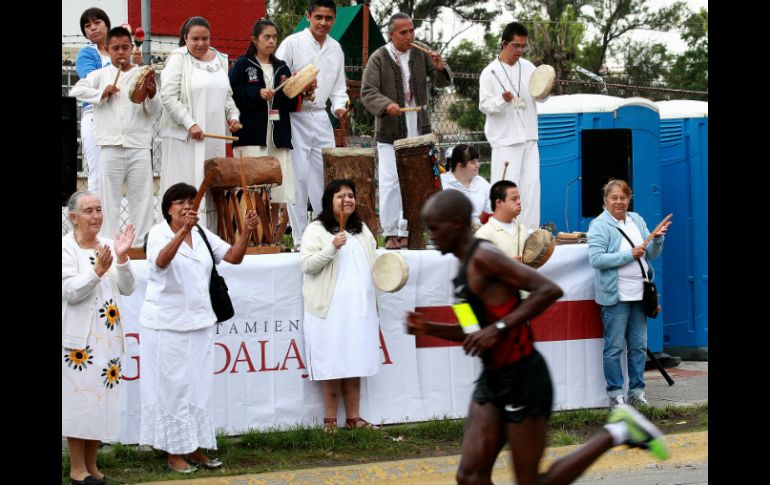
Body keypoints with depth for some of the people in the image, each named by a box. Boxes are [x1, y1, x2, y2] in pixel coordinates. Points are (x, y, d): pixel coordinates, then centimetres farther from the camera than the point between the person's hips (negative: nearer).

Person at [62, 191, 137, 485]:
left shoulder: (108, 247, 11)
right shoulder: (66, 248, -6)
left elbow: (128, 288, 5)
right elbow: (70, 292, -14)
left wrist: (122, 259, -10)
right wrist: (97, 272, -26)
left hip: (108, 337, 6)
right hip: (78, 337, -6)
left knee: (102, 398, 8)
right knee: (79, 398, -5)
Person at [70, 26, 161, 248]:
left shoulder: (143, 76, 8)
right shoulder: (100, 75, 10)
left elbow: (154, 113, 5)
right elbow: (76, 90, 1)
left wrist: (152, 95, -15)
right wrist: (102, 93, -6)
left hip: (139, 146, 0)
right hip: (110, 146, 0)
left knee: (141, 196, 1)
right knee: (110, 197, 3)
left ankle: (141, 244, 4)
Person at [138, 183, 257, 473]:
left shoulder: (202, 234, 9)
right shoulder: (159, 233, -9)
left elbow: (234, 257, 3)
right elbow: (161, 261, -30)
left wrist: (247, 231, -14)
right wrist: (183, 230, -43)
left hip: (199, 322, 6)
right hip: (166, 323, -6)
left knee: (199, 386, 8)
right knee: (172, 386, -2)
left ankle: (196, 448, 16)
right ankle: (174, 452, 4)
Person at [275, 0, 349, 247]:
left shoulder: (336, 49, 12)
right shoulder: (292, 43, -5)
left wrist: (339, 106, 1)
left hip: (321, 118, 5)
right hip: (295, 117, -5)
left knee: (327, 175, 5)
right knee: (299, 177, -6)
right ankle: (300, 239, -2)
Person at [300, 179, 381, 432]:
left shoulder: (362, 230, 19)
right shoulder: (316, 230, -2)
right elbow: (307, 264, -11)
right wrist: (332, 247, -20)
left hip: (359, 307, 5)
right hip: (330, 309, -5)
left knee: (355, 364, 6)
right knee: (332, 365, -4)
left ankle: (353, 417, 10)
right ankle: (330, 419, 3)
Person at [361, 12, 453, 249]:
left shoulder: (421, 55, 5)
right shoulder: (379, 59, -6)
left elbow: (443, 82, 8)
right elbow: (367, 93, -10)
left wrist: (440, 68, -15)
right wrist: (386, 105, -29)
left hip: (419, 131, 4)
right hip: (391, 133, -4)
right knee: (390, 183, -6)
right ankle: (390, 233, 2)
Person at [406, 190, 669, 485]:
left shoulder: (484, 258, -17)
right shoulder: (467, 265, 12)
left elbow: (550, 290, -25)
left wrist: (499, 328, -25)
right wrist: (429, 328, 7)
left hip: (523, 379, -9)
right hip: (492, 379, 9)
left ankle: (617, 431, 7)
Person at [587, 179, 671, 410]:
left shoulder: (637, 221, 12)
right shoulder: (600, 225, -6)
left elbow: (652, 254, 13)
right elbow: (596, 259, -18)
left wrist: (658, 239, -8)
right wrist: (629, 255, -18)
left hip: (638, 294, 6)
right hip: (615, 295, -6)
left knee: (639, 345, 9)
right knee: (614, 346, -2)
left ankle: (637, 391, 16)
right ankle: (615, 393, 3)